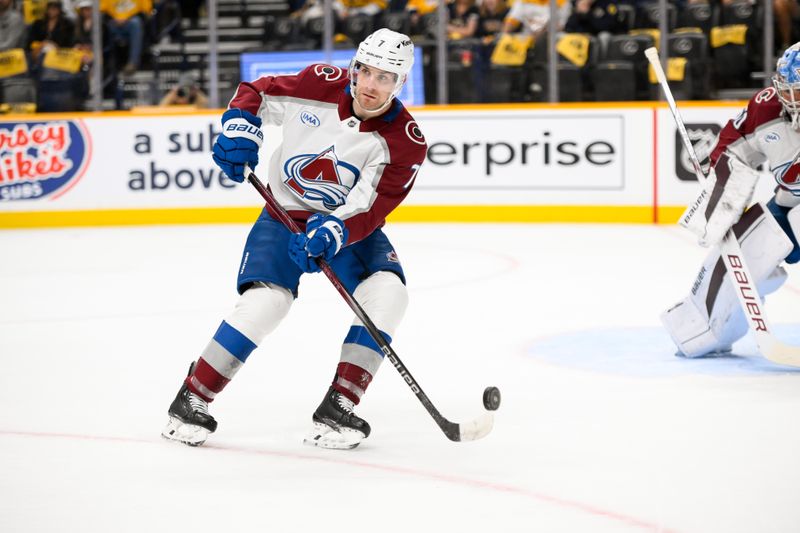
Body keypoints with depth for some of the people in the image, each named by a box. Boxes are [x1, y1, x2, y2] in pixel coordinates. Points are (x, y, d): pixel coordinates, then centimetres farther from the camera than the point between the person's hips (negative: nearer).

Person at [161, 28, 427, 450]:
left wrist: (331, 234, -41)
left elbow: (368, 210, -23)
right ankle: (190, 401, -8)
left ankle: (338, 408, -17)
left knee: (387, 293, -24)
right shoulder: (320, 86, -16)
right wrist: (240, 128, -20)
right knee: (265, 300, -23)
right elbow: (256, 93, -1)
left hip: (349, 225, 1)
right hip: (285, 213, -1)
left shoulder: (405, 142, -18)